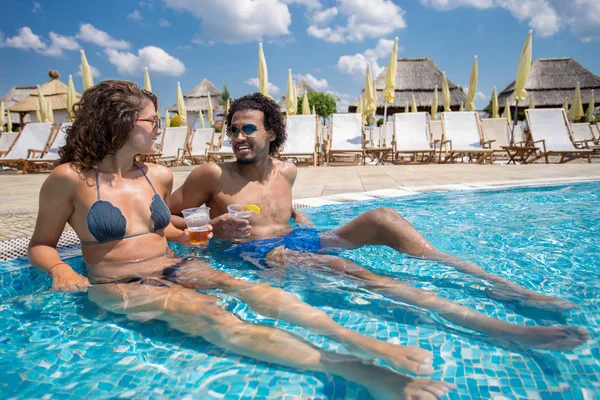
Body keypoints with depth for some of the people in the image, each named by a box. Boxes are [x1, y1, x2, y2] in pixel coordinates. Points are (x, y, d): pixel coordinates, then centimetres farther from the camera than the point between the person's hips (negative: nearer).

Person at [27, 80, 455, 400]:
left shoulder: (159, 176, 8)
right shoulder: (71, 178, -6)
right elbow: (41, 244, 3)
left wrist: (185, 235, 6)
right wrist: (60, 270, -16)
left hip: (173, 269, 5)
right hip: (118, 286, -5)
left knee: (241, 286, -26)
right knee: (208, 316, -33)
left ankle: (364, 342, -38)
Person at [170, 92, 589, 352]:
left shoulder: (286, 171, 11)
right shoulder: (213, 175, -4)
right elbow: (165, 218, 3)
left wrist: (302, 219, 10)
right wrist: (211, 229, -13)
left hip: (298, 241, 6)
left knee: (381, 217, -17)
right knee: (341, 267, -35)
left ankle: (493, 281, -17)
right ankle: (498, 327, -43)